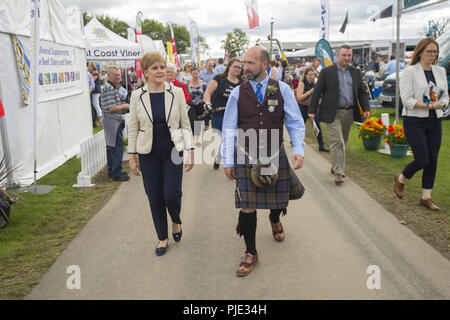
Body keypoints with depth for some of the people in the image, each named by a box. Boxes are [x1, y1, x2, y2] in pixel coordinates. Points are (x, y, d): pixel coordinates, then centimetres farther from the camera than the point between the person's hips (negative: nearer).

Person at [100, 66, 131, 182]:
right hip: (112, 120, -11)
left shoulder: (113, 87, 17)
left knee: (111, 146, 14)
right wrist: (125, 106, -9)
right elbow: (112, 108, -21)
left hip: (115, 120, 11)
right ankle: (117, 173, -4)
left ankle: (111, 171, 22)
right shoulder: (108, 88, -16)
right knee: (117, 147, -8)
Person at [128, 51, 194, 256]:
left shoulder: (176, 93, -3)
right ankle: (162, 238, 27)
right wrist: (132, 156, 2)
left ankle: (176, 221, 28)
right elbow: (133, 128, 3)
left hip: (173, 152, -1)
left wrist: (190, 151, -4)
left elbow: (185, 124, 1)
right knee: (155, 198, 7)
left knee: (172, 195, -7)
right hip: (149, 155, 1)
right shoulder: (137, 96, -1)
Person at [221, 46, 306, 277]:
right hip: (246, 157, -1)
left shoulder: (282, 90, -2)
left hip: (275, 155, 1)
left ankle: (275, 219, 56)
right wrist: (228, 161, -2)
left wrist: (299, 150, -13)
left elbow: (296, 123, 0)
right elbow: (229, 129, 1)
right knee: (247, 207, 0)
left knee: (278, 198, 17)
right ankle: (250, 253, 19)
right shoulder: (238, 93, -2)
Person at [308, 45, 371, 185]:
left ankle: (335, 166, 29)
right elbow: (317, 91, -3)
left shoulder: (356, 72, 12)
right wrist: (312, 110, -9)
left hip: (349, 113, 5)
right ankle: (338, 172, -8)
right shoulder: (327, 72, -1)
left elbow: (362, 92, 14)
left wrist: (366, 108, 1)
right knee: (337, 142, -10)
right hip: (333, 113, -5)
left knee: (342, 142, 13)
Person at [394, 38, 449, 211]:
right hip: (414, 121, -6)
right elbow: (407, 100, -14)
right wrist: (427, 105, -22)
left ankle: (426, 197, 18)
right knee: (422, 159, -9)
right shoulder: (410, 72, -7)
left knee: (432, 160, 5)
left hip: (434, 121, 6)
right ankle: (400, 179, 22)